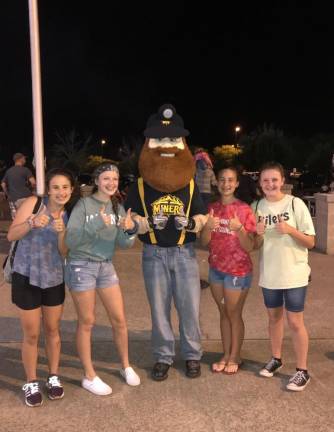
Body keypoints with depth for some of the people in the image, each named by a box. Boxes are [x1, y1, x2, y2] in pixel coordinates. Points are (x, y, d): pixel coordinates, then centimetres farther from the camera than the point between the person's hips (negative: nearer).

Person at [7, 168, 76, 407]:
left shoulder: (69, 216, -1)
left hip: (55, 279, 3)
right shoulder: (33, 203, -11)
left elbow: (64, 253, -6)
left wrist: (61, 232, -24)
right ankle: (31, 383, 25)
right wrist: (32, 222, -32)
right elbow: (11, 235, -15)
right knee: (31, 334, 6)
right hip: (26, 277, -3)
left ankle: (54, 377, 33)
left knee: (53, 330, 15)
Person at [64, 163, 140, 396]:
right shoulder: (83, 204, -11)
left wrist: (131, 230, -21)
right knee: (87, 322, 4)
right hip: (82, 266, -5)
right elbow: (71, 240, -17)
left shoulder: (118, 208, 5)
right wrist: (97, 226, -28)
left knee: (119, 319, 8)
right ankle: (90, 376, 18)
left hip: (106, 266, 5)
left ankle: (126, 367, 28)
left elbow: (123, 243, 0)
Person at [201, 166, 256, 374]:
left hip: (238, 271, -4)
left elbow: (249, 247, -14)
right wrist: (208, 227, -22)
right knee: (223, 313, 15)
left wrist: (239, 228, -30)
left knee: (234, 314, 8)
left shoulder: (244, 209, -12)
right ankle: (226, 355, 28)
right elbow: (204, 242, -2)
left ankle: (235, 356, 25)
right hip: (216, 269, 4)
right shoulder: (212, 208, 2)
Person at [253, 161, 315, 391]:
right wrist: (259, 235, -16)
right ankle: (276, 359, 36)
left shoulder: (296, 204, -10)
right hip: (269, 275, 4)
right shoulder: (256, 207, 0)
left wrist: (291, 230, -24)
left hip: (294, 274, -4)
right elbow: (253, 246, 6)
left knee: (295, 322, 2)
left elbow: (311, 242, -8)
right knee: (274, 317, 18)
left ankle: (302, 370, 16)